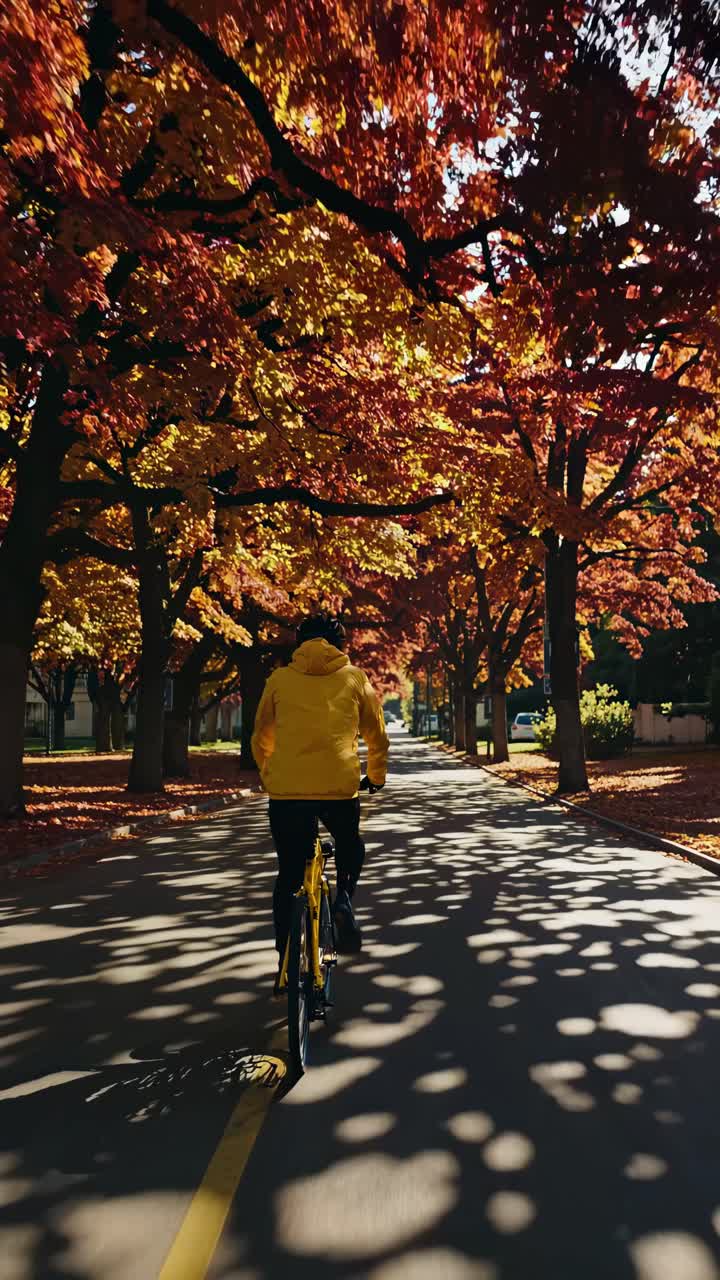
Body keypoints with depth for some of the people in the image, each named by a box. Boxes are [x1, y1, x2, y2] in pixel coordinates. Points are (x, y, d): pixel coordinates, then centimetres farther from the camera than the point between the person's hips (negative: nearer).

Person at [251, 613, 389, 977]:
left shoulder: (280, 679, 12)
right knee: (350, 848, 29)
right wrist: (376, 777, 34)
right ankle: (344, 899, 4)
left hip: (285, 790, 1)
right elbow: (378, 737, 17)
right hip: (341, 787, 0)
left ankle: (287, 963, 17)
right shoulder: (354, 678, 11)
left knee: (288, 876, 15)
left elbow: (261, 739, 20)